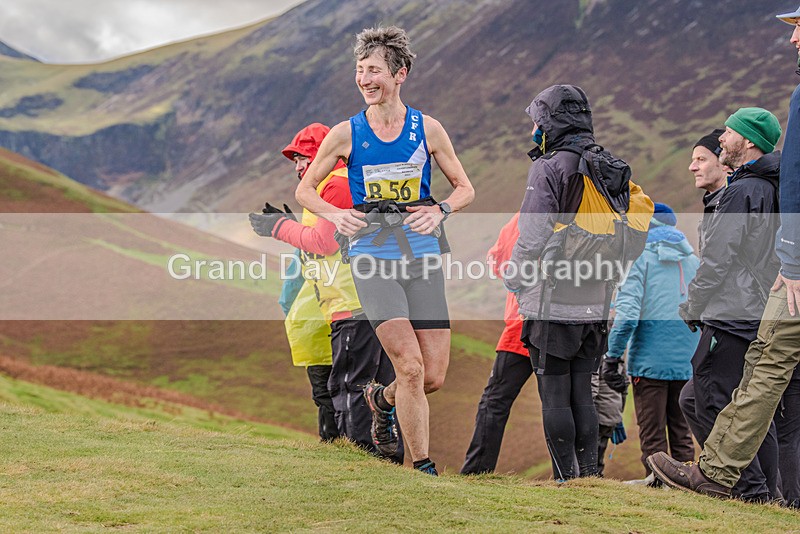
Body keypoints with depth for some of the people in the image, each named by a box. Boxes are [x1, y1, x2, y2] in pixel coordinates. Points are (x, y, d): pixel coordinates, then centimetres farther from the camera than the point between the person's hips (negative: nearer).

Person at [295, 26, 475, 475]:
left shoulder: (427, 128, 4)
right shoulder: (346, 134, 2)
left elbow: (465, 188, 13)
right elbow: (306, 189, 12)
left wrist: (440, 211, -8)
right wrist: (335, 215, -8)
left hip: (423, 257, 2)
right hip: (372, 257, -2)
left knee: (435, 378, 1)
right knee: (411, 367, -16)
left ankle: (383, 398, 34)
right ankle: (423, 468, -4)